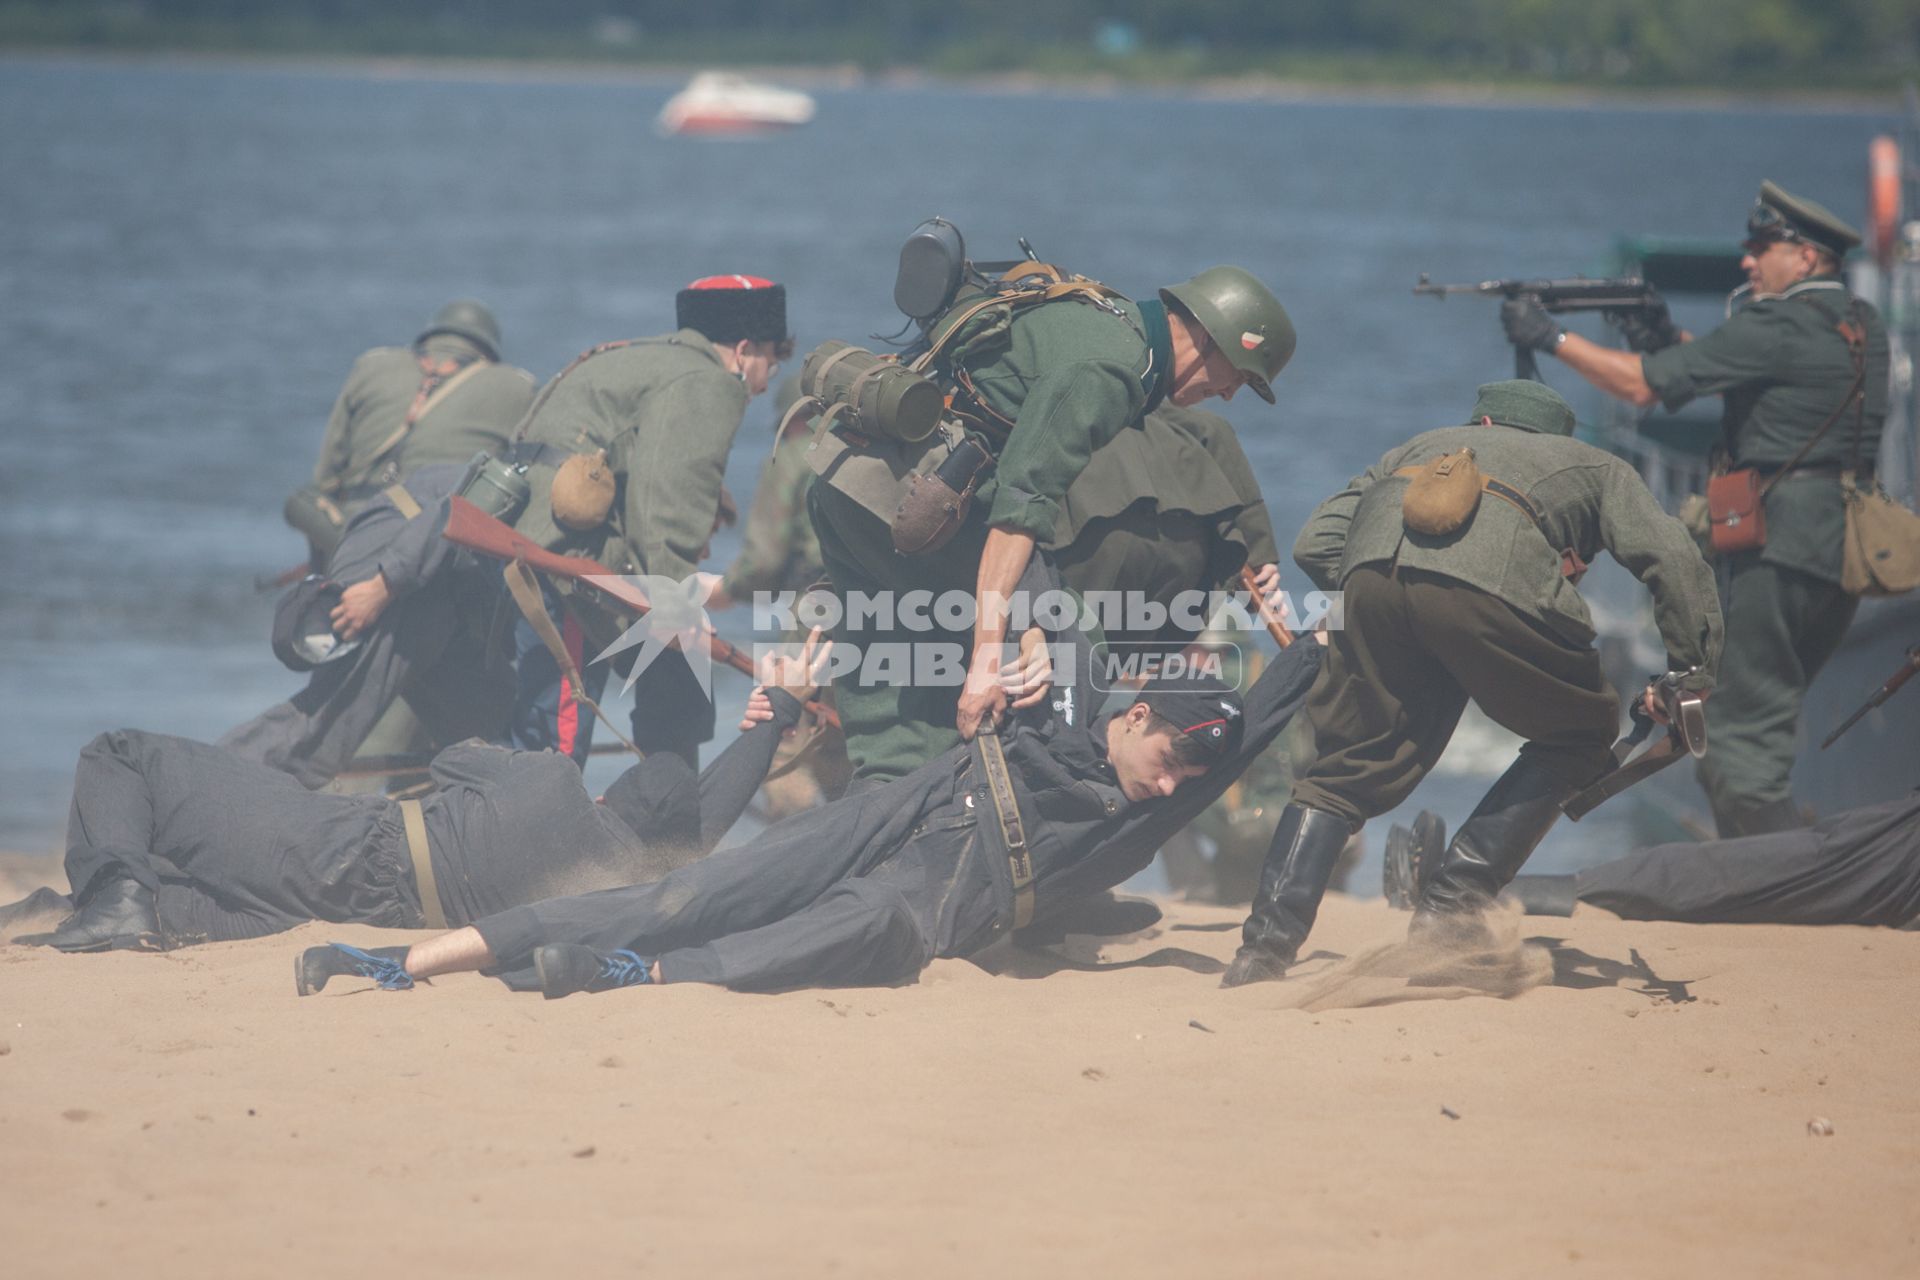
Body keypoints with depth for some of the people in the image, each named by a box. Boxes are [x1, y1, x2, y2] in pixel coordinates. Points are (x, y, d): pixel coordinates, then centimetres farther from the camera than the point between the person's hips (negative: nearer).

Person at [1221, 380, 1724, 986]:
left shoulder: (1419, 448, 44)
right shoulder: (1596, 467, 37)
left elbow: (1314, 544, 31)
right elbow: (1673, 558, 18)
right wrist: (1691, 673, 19)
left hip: (1373, 571, 3)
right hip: (1492, 585, -3)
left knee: (1347, 768, 18)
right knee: (1580, 736, 20)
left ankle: (1265, 947, 5)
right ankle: (1451, 903, 9)